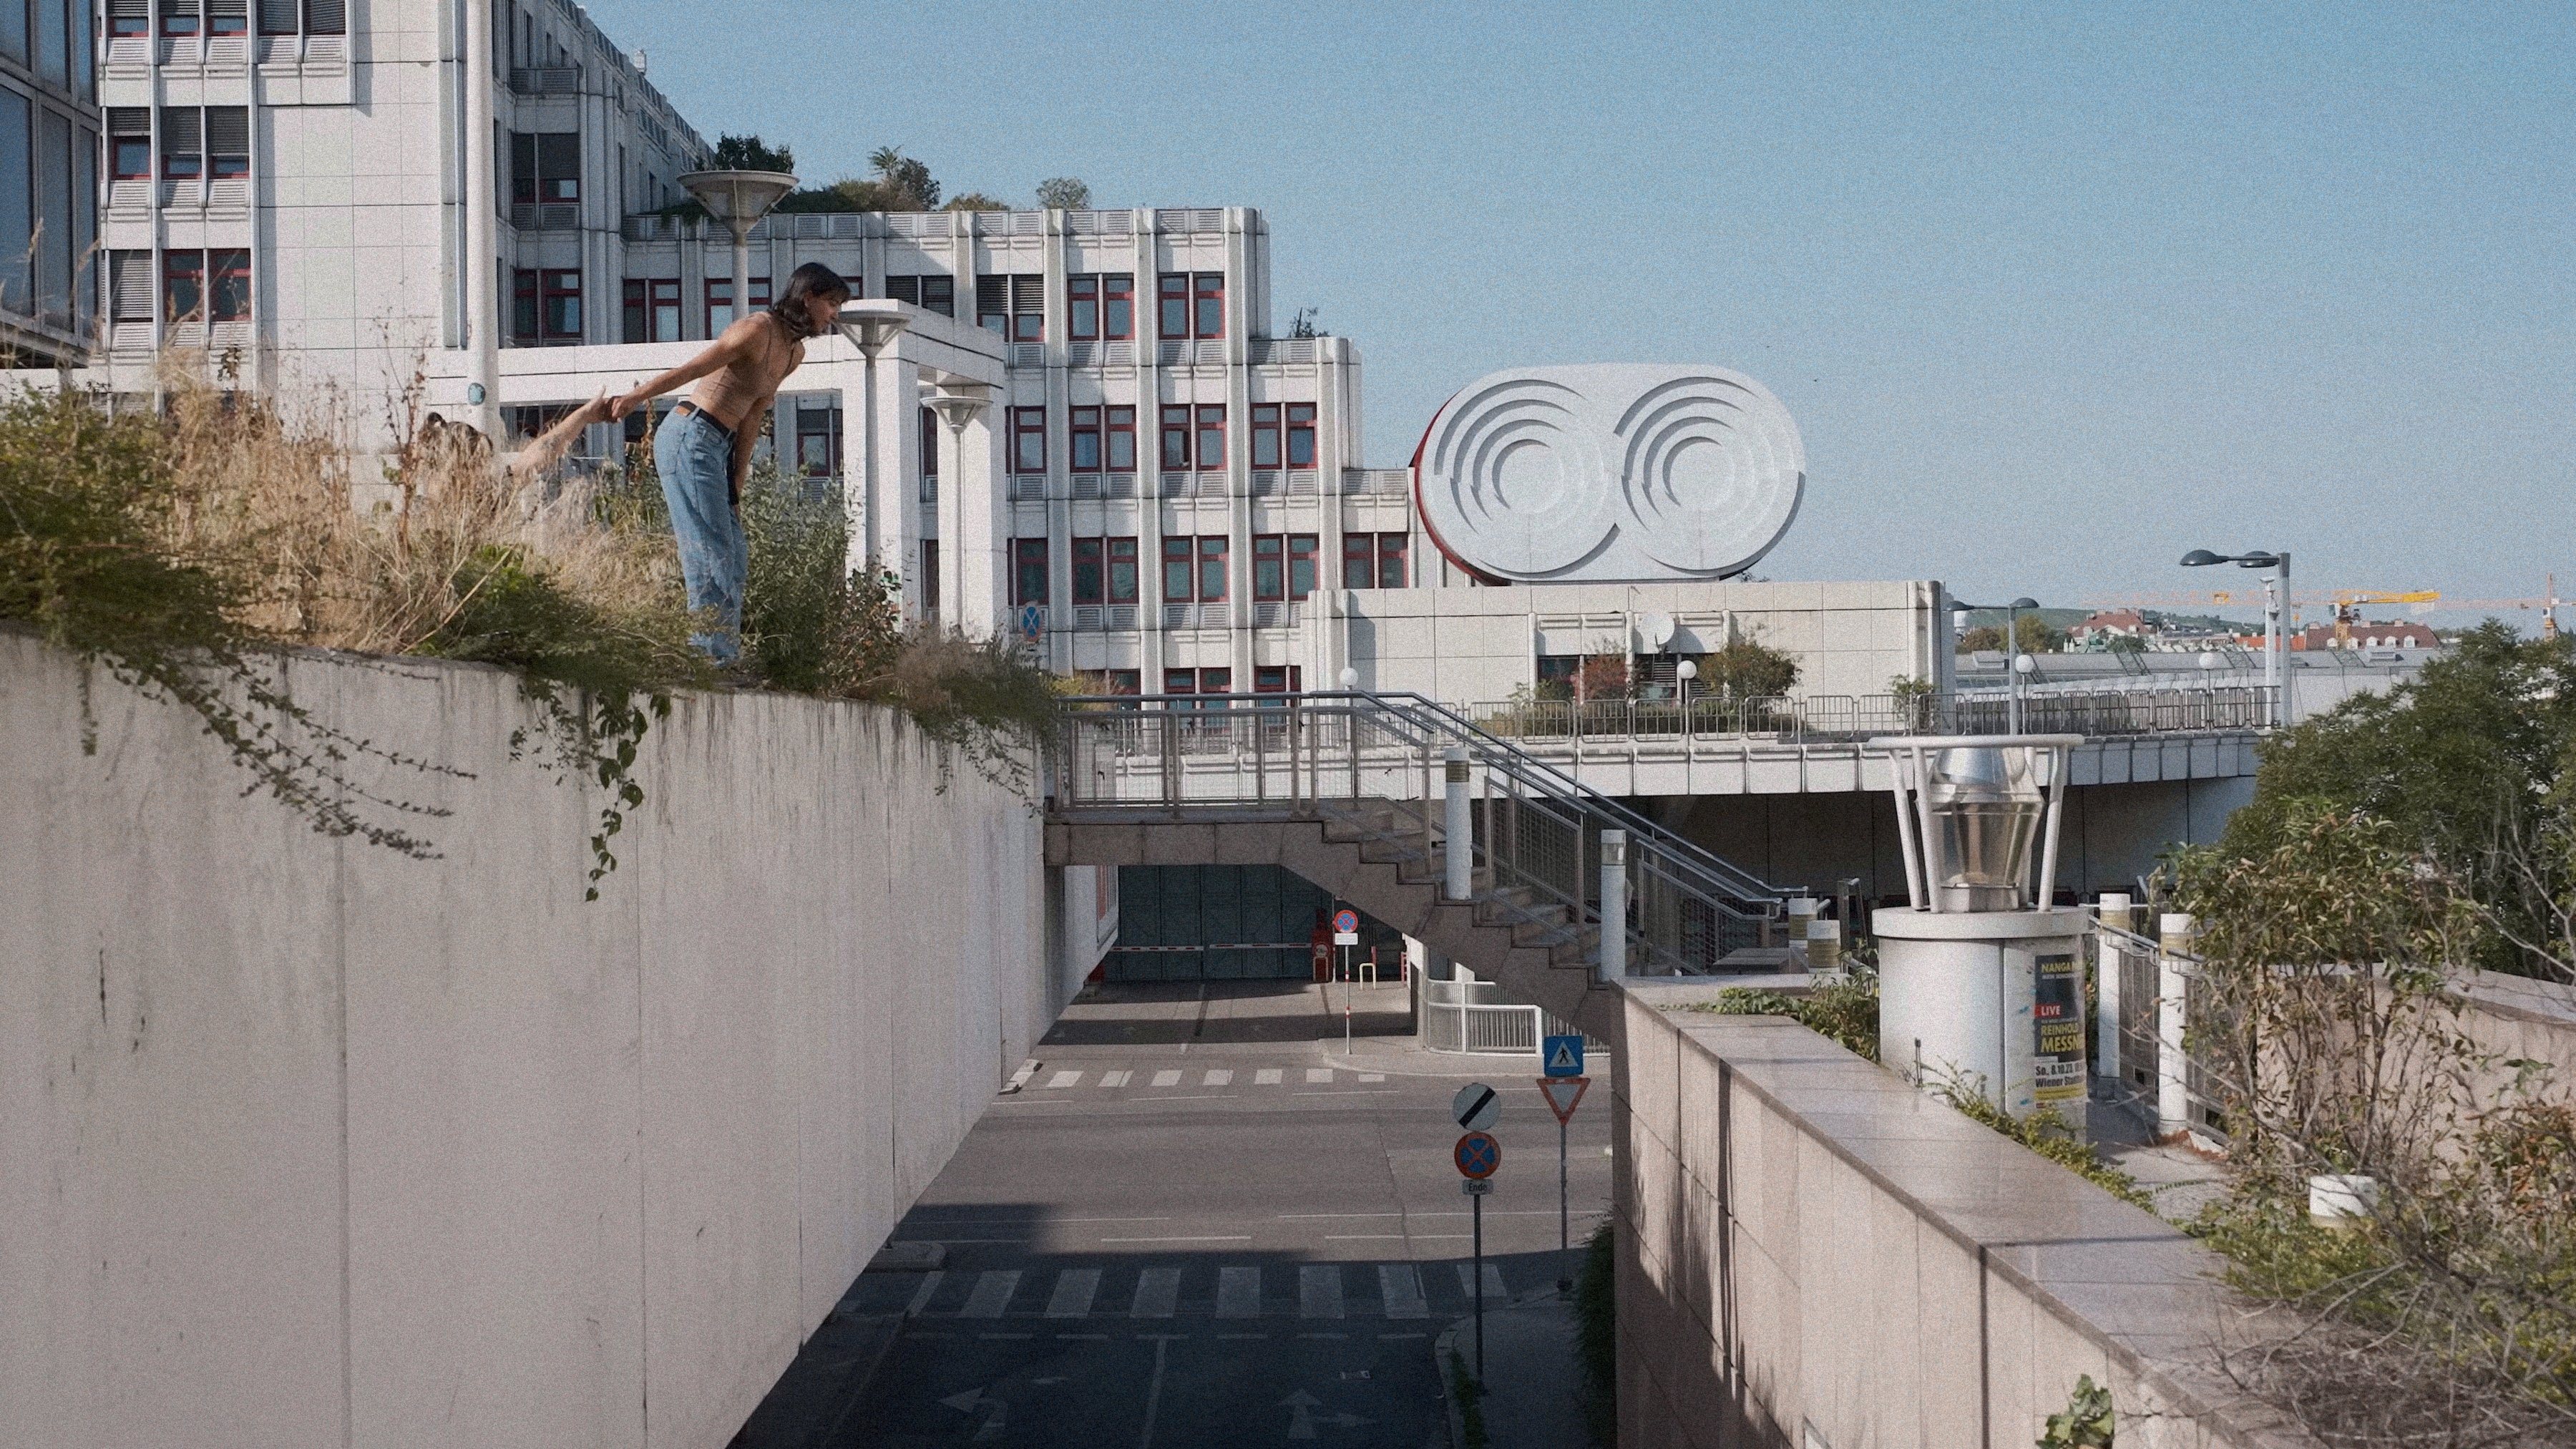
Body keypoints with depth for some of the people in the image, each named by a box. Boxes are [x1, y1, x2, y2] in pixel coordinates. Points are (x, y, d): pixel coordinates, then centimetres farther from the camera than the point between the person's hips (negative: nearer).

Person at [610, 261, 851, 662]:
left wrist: (736, 486, 10)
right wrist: (632, 399, -18)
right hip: (690, 439, -10)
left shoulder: (794, 351, 12)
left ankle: (723, 658, 11)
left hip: (717, 447, 10)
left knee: (735, 558, 9)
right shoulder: (757, 330, -15)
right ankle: (715, 658, -11)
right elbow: (686, 371, -18)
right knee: (711, 555, -11)